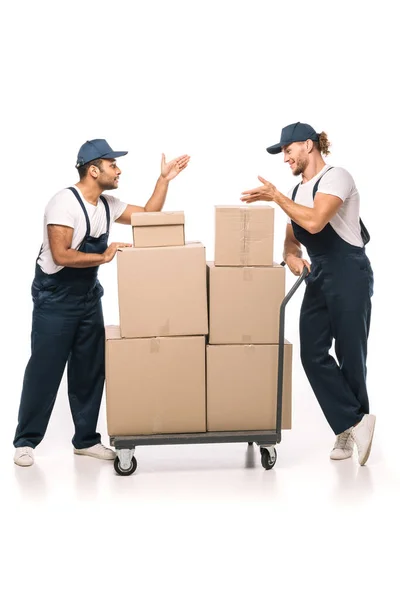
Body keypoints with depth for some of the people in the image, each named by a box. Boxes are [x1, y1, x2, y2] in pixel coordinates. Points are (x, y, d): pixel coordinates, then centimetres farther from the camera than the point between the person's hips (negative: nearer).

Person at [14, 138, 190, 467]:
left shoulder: (107, 204, 4)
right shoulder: (65, 202, -19)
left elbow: (149, 216, 11)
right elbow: (60, 256, -25)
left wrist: (164, 179, 4)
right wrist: (103, 257, -25)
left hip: (89, 295, 7)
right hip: (55, 298, -7)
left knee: (90, 369, 9)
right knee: (45, 370, -1)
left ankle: (86, 439, 20)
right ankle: (26, 441, 13)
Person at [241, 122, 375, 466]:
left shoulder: (336, 177, -11)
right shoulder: (298, 191, 15)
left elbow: (314, 222, -27)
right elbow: (293, 238, 16)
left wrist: (275, 196, -18)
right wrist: (291, 256, -7)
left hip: (349, 275, -8)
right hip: (319, 277, 8)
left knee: (349, 354, -1)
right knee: (312, 354, -2)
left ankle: (350, 427, 13)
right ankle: (354, 424, 2)